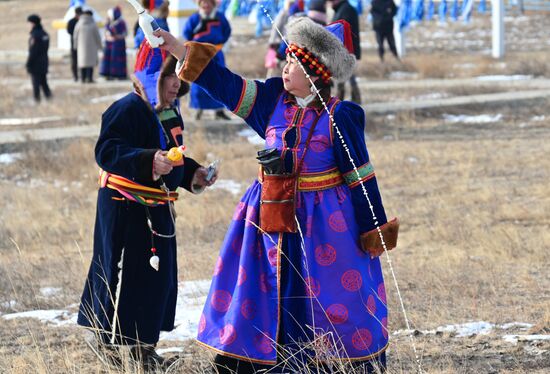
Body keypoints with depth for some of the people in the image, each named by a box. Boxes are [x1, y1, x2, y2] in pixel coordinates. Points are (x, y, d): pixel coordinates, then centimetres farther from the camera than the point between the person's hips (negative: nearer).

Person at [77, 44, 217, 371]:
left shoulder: (170, 114, 12)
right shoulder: (128, 110, -16)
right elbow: (107, 152, -27)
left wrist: (193, 174, 10)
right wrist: (149, 161, -38)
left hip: (157, 208, 9)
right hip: (126, 208, -9)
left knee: (159, 276, 11)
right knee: (124, 276, -5)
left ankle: (143, 347, 21)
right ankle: (109, 344, 6)